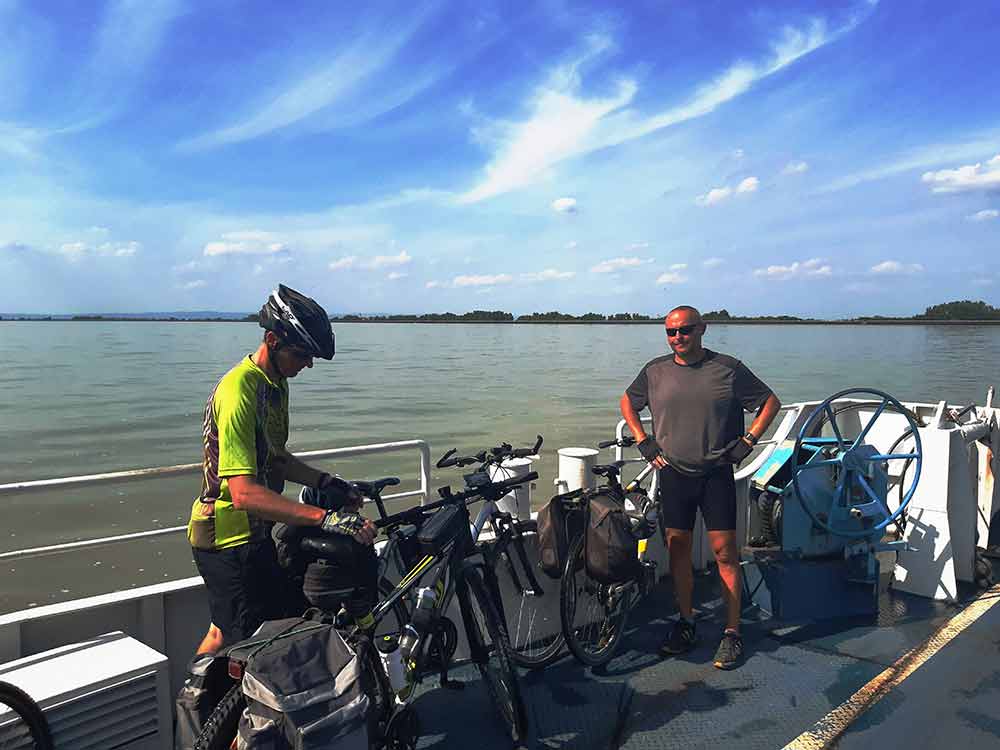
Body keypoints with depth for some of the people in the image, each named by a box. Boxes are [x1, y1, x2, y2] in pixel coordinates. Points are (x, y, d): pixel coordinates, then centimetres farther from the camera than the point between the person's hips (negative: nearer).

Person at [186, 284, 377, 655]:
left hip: (255, 534, 10)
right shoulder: (239, 391, -26)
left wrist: (324, 481, 4)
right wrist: (324, 517, -40)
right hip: (227, 539, -10)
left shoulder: (276, 384, 6)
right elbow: (244, 493, -34)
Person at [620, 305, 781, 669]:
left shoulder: (727, 369, -4)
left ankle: (732, 632, 10)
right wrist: (643, 442, 8)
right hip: (673, 473, 3)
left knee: (724, 551, -1)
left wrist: (747, 441, -3)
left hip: (716, 474, -2)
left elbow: (771, 402, 6)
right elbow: (627, 402, 19)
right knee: (677, 548, 8)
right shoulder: (655, 371, 3)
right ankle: (685, 622, 23)